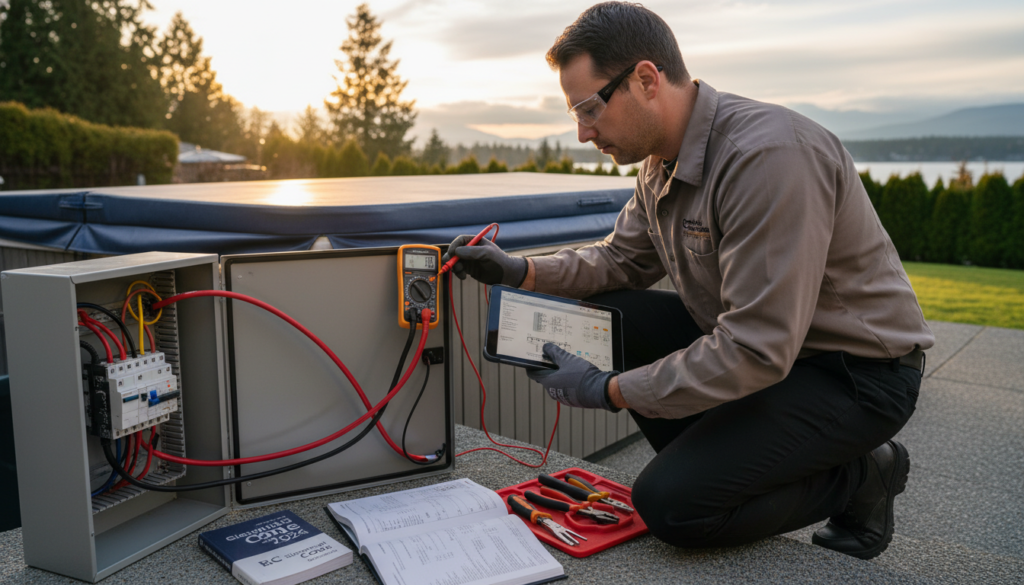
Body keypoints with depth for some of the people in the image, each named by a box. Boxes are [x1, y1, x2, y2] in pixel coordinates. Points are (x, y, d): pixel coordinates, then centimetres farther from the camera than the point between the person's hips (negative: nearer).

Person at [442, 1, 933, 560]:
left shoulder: (768, 155, -29)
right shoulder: (663, 160, 1)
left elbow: (757, 351, -31)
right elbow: (623, 258, 13)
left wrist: (609, 391, -23)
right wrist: (520, 270, -4)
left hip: (855, 372, -8)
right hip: (762, 341, 9)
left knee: (669, 503, -18)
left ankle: (857, 477, 3)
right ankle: (721, 460, 8)